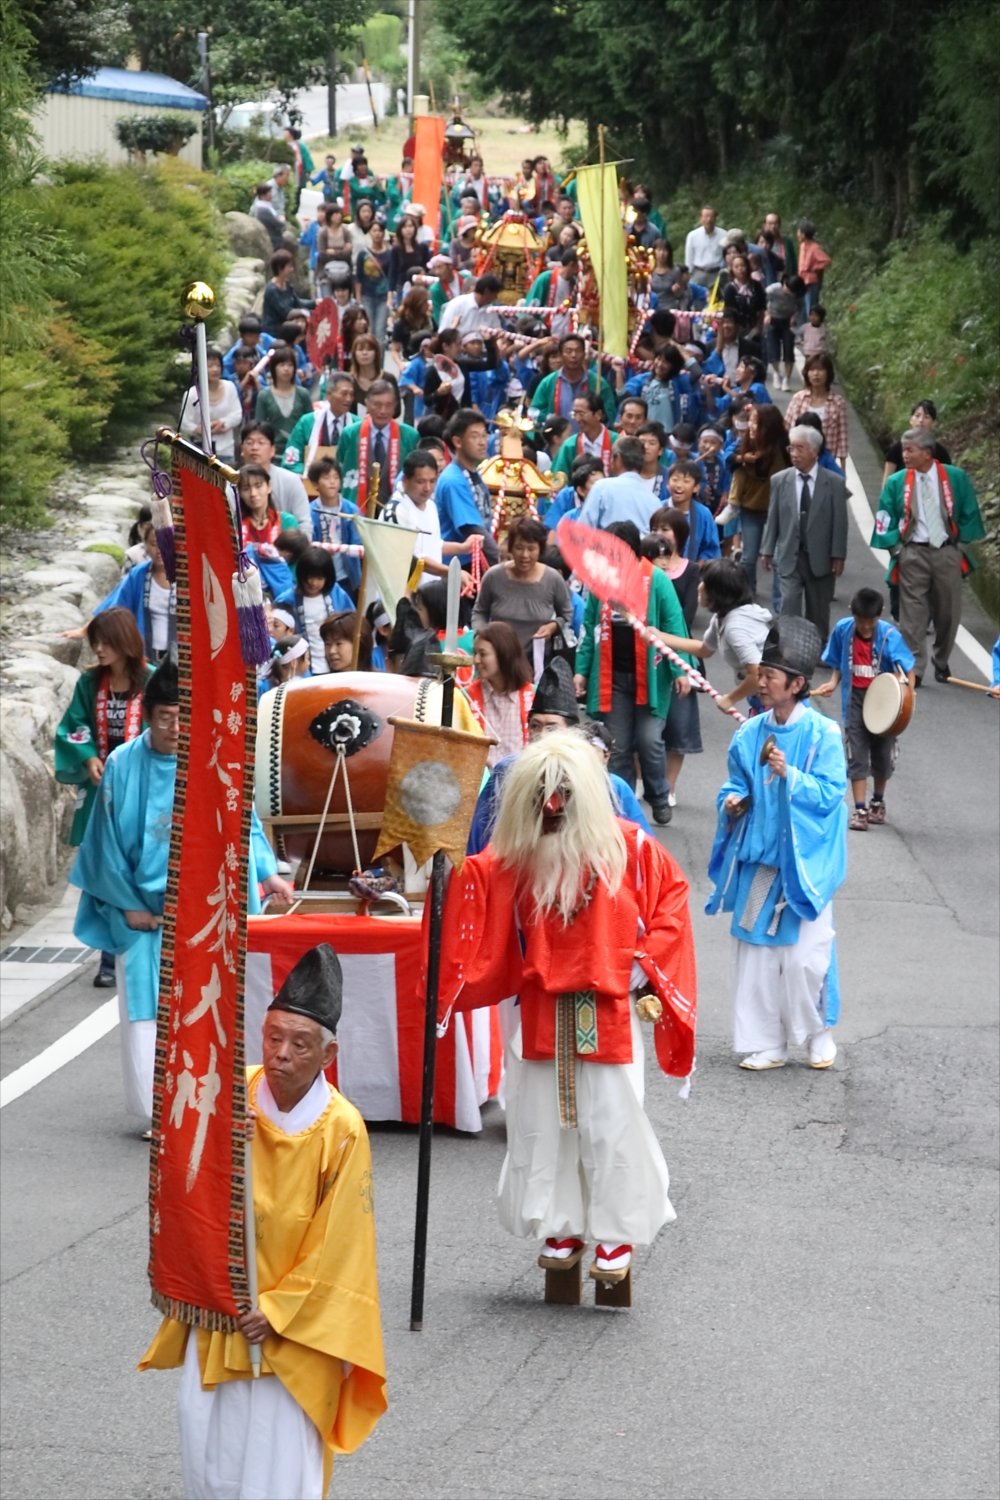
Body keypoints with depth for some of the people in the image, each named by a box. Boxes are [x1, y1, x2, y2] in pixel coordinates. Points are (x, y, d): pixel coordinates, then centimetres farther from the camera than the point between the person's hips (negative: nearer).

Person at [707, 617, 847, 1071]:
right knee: (756, 952, 5)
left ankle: (819, 1032, 20)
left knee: (804, 956, -3)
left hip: (803, 863, -5)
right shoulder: (750, 734, 6)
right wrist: (732, 802, -6)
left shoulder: (822, 734, -8)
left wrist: (790, 775, -24)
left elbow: (831, 792, -11)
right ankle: (766, 1043, 15)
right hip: (757, 860, 5)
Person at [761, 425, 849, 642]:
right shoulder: (779, 481, 2)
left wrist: (838, 556, -6)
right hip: (789, 557, 0)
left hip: (820, 559, 0)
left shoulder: (834, 483, -3)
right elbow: (772, 519, 5)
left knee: (818, 614, 10)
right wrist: (767, 550, 2)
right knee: (789, 608, -9)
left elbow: (839, 523, -3)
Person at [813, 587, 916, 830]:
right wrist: (833, 682, -6)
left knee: (882, 754, 11)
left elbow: (908, 668, -16)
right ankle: (860, 810, -3)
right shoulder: (843, 629, -6)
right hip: (854, 699, 1)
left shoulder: (889, 635, -16)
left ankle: (878, 802, 34)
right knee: (856, 755, -5)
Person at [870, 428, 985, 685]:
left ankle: (941, 662, 27)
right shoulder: (896, 483, 0)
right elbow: (885, 522, 7)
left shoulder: (956, 478, 1)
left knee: (948, 612, 8)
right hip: (913, 554, -1)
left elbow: (969, 516, 10)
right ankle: (914, 669, -2)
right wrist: (895, 542, -4)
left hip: (947, 551, 1)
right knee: (913, 615, -5)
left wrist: (960, 538, 5)